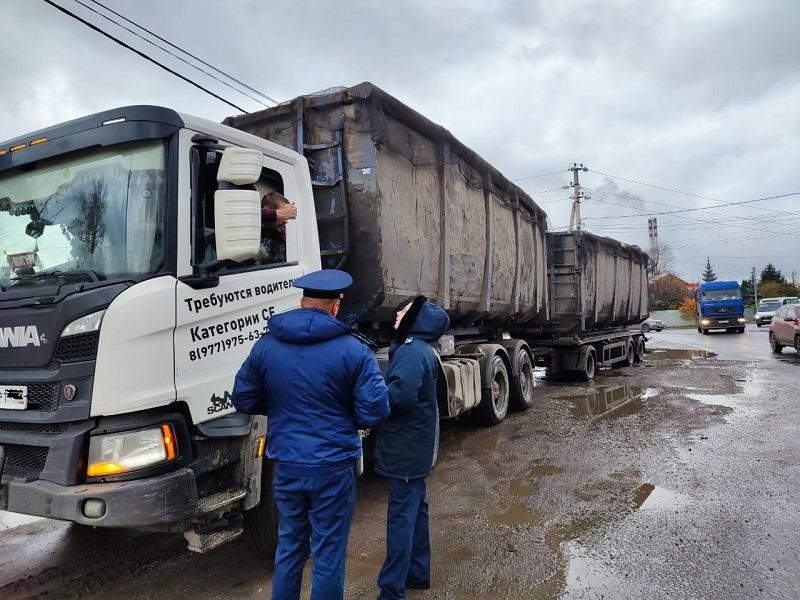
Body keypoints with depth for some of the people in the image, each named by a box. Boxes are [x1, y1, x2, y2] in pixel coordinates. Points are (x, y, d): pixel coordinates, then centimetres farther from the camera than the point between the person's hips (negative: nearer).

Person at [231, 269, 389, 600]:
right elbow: (375, 411, -14)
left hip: (287, 464, 4)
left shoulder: (266, 346, -3)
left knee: (289, 545, 22)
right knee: (328, 553, 12)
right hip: (333, 467, -3)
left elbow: (243, 400, 5)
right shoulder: (353, 350, -13)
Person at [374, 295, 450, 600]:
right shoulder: (419, 349, 13)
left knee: (401, 516, -2)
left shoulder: (411, 351, -20)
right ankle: (418, 573, 34)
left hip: (405, 448, -10)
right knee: (415, 509, 19)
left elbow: (400, 395, -31)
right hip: (414, 446, 10)